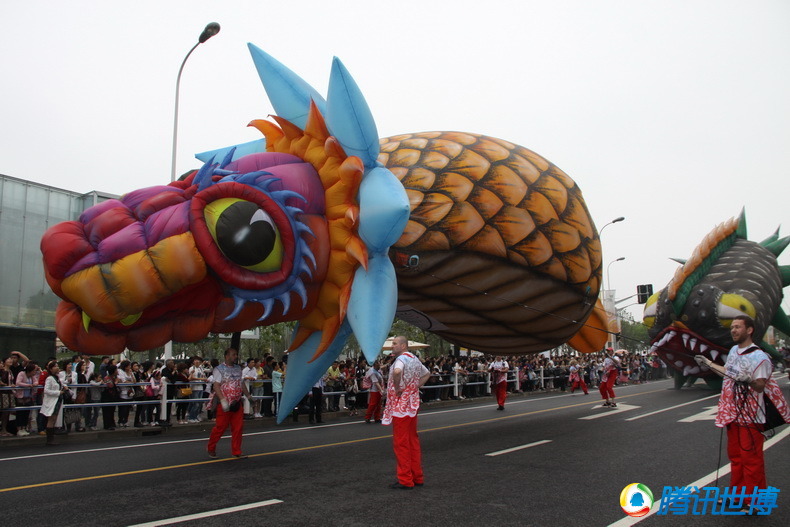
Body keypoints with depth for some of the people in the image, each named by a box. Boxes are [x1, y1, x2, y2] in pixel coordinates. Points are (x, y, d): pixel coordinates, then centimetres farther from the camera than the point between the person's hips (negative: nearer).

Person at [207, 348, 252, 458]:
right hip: (224, 404, -5)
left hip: (237, 403, 5)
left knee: (238, 427, 4)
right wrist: (223, 400, -22)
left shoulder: (238, 368, 14)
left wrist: (248, 396, 20)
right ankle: (211, 449, 19)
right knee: (220, 427, 0)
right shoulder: (219, 369, -5)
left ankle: (236, 451, 14)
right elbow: (216, 386, -13)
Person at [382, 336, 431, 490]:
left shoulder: (401, 358, -14)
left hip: (400, 406, -9)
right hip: (413, 406, 9)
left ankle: (405, 480, 2)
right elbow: (427, 374, 29)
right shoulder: (415, 359, 13)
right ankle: (417, 477, 19)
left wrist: (397, 387, -21)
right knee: (413, 441, 14)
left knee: (401, 443, -2)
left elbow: (397, 372, -37)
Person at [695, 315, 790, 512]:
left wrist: (748, 379, -35)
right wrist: (709, 363, 24)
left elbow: (760, 386, -17)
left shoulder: (759, 357, -16)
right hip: (733, 413, 8)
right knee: (735, 455, 16)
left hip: (750, 415, -8)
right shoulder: (733, 350, 10)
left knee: (751, 458, -1)